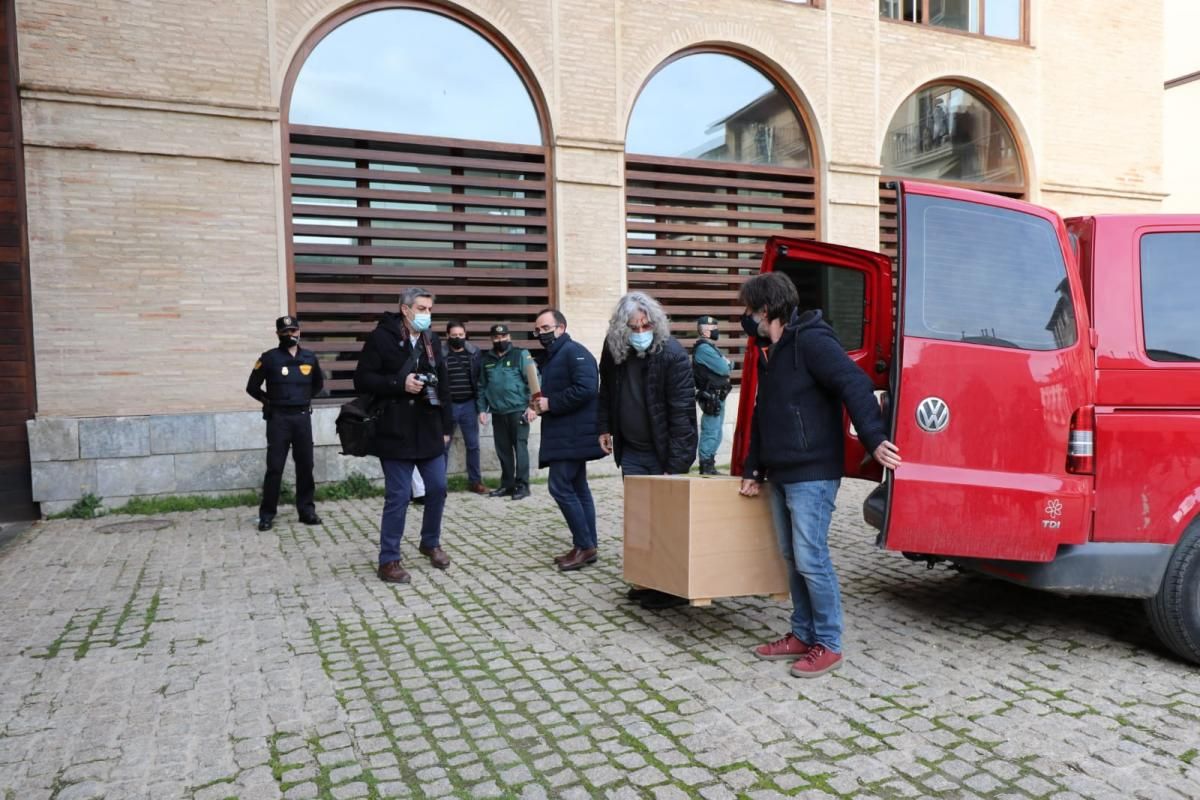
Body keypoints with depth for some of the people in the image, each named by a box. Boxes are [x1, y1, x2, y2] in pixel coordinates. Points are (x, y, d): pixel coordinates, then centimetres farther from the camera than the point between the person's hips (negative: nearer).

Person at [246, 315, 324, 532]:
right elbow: (252, 387, 6)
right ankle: (266, 514, 5)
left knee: (305, 466, 6)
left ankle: (307, 510, 15)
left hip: (303, 417, 3)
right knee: (274, 467, -2)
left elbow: (319, 384, 24)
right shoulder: (269, 358, -3)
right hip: (278, 418, -3)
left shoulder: (309, 357, 7)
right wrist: (270, 401, 5)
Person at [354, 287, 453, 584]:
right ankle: (389, 560, 11)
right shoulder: (381, 337, -7)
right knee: (398, 497, -2)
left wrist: (446, 427, 11)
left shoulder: (431, 341, 11)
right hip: (396, 432, -6)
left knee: (438, 488, 11)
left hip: (429, 431, 6)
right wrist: (399, 384, -21)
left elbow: (443, 385, 14)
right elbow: (362, 380, -10)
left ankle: (431, 543, 34)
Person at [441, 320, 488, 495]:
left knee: (473, 445, 7)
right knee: (443, 445, 6)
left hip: (469, 405, 2)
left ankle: (475, 481, 17)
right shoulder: (440, 355, -4)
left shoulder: (475, 353, 2)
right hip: (448, 405, -2)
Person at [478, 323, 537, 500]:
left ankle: (522, 485, 3)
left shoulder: (521, 355, -2)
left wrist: (532, 406, -14)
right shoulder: (487, 359, 12)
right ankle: (507, 484, 20)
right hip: (497, 413, 5)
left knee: (520, 447, -3)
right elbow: (482, 386, 16)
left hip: (518, 411, -5)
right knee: (503, 450, 10)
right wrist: (482, 409, 8)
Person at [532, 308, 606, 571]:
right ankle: (585, 547, 14)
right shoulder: (552, 356, 19)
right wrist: (541, 404, 5)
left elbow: (585, 388, -25)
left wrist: (550, 404, -18)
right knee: (577, 489, 10)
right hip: (565, 434, 10)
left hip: (573, 435, -10)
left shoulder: (574, 352, -11)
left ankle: (584, 545, -3)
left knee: (560, 487, -11)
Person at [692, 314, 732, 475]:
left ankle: (709, 464, 21)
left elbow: (725, 367, 16)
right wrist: (728, 363, 2)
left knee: (716, 431, 14)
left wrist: (726, 364, -6)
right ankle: (706, 466, -4)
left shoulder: (710, 347, 19)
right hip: (711, 397, -10)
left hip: (717, 396, 10)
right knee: (711, 432, -9)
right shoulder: (703, 348, -14)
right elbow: (723, 368, -19)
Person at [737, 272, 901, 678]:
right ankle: (802, 635, 25)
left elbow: (855, 383, -23)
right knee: (792, 558, 14)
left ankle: (828, 645, 8)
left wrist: (874, 439, -32)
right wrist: (754, 469, 22)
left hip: (812, 475, -9)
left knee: (811, 559, -6)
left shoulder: (810, 341, -12)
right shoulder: (770, 355, 18)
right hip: (781, 476, 10)